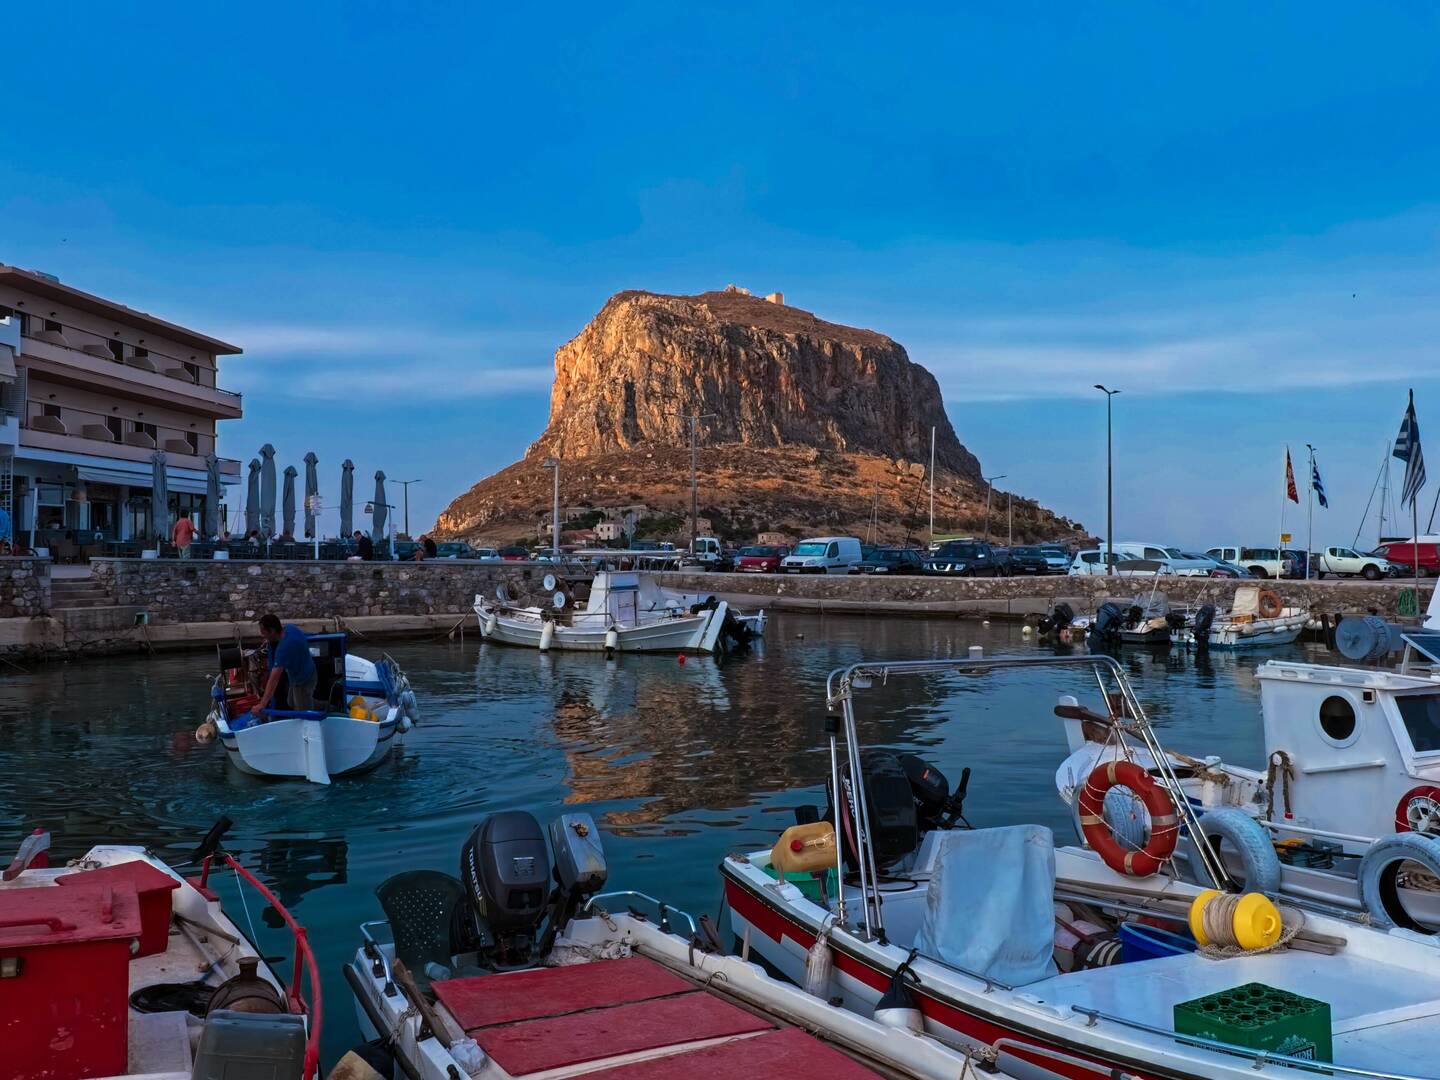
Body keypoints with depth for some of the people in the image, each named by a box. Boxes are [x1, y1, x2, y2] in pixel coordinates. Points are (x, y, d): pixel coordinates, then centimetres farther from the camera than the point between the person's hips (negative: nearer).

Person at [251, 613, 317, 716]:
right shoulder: (290, 627, -14)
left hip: (304, 680, -9)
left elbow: (274, 678, -40)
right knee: (293, 705, 27)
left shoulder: (284, 648, -38)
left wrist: (262, 705, -40)